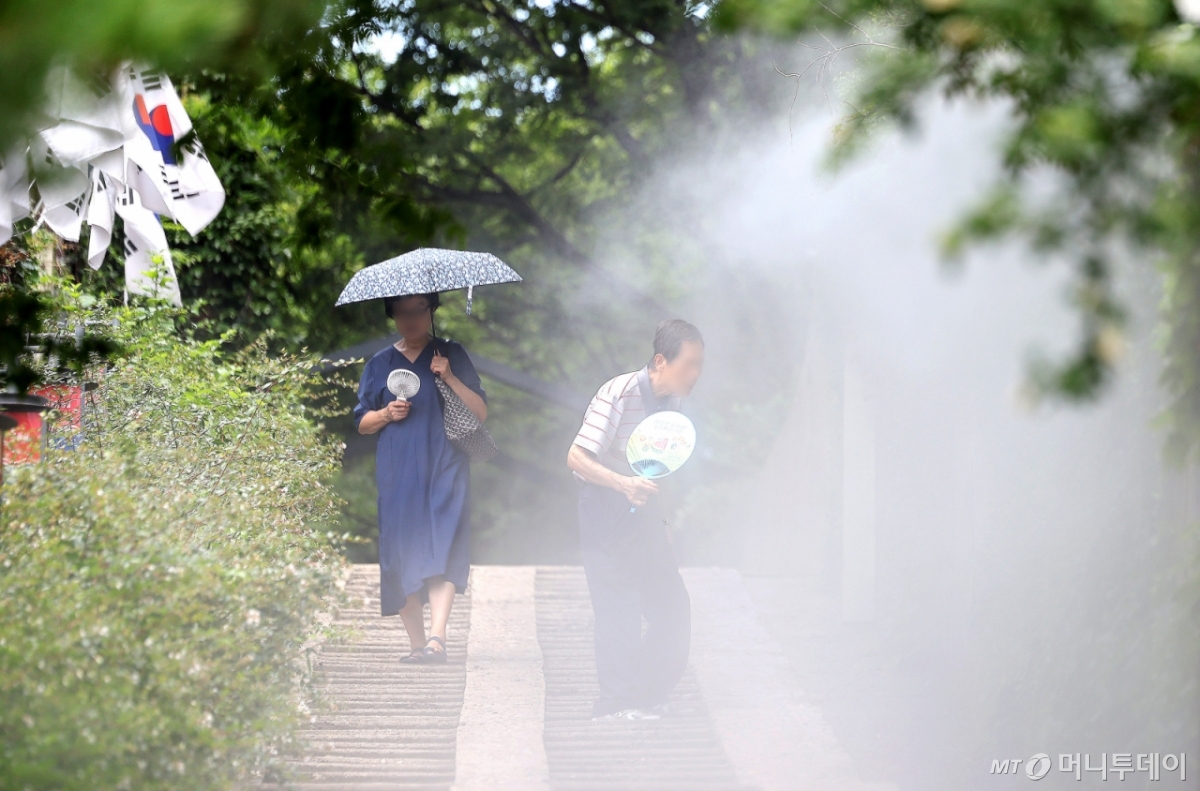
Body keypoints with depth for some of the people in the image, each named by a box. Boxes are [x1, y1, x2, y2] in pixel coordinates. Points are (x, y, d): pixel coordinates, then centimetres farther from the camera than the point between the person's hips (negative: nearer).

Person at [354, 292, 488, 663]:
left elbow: (481, 412, 5)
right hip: (397, 475, 2)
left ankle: (437, 637, -28)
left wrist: (450, 378, -9)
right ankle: (417, 643, 4)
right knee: (402, 554, -2)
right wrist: (387, 414, -4)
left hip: (444, 468, -2)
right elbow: (362, 423, 16)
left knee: (441, 549, -18)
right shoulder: (379, 365, 15)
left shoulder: (451, 354, 10)